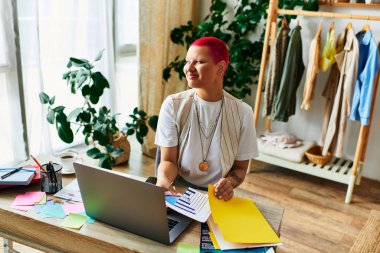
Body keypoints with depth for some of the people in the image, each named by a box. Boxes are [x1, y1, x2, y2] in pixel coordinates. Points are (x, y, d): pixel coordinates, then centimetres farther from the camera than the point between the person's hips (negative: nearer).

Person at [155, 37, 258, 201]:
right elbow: (169, 160, -5)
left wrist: (230, 182, -18)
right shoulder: (173, 105, -6)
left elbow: (240, 168, 4)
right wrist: (163, 178, -27)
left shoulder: (242, 112, -5)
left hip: (218, 198, 2)